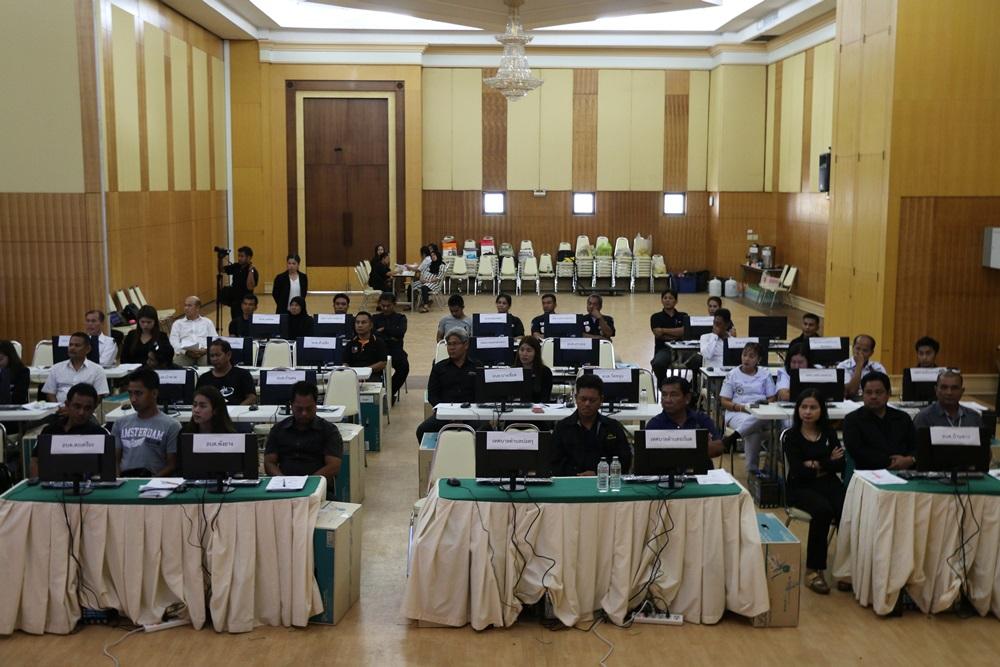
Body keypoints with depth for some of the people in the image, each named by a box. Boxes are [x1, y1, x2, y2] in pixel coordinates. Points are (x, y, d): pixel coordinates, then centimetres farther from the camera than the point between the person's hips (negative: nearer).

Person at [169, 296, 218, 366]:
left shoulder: (207, 322, 22)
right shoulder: (178, 323, 20)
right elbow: (174, 342, 6)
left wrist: (206, 349, -11)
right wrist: (186, 351, -13)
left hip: (204, 353, 0)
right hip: (185, 354, 0)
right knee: (177, 365, -35)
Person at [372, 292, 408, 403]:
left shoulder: (400, 318, 13)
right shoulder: (375, 318, 15)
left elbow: (401, 333, -7)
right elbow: (372, 334, -2)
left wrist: (384, 329, -5)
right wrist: (389, 338, -10)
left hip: (396, 350, 0)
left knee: (404, 366, -32)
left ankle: (391, 391, -10)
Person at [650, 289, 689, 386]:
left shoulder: (683, 316, 15)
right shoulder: (656, 317, 12)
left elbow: (684, 331, -5)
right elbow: (658, 334, -4)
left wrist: (664, 330, -5)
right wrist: (677, 335, -4)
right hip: (663, 348, -1)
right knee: (658, 363, -37)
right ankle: (662, 384, -5)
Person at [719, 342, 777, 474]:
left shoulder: (765, 374, 16)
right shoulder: (732, 375, 10)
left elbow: (771, 399, 13)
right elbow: (725, 402, 4)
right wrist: (743, 407, -13)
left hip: (761, 413, 1)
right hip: (737, 413, -1)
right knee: (754, 430, -39)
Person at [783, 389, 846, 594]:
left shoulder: (829, 432, 13)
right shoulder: (791, 436, 3)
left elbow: (840, 464, 1)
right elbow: (798, 470, -9)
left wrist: (817, 465, -10)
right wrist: (828, 462, -2)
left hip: (829, 483, 3)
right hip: (802, 487, -3)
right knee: (823, 510, -35)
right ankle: (814, 570, -24)